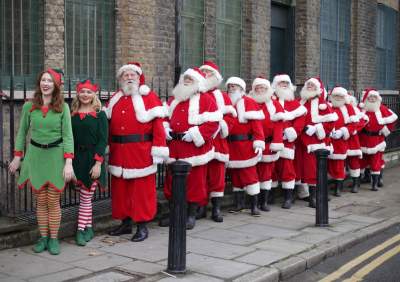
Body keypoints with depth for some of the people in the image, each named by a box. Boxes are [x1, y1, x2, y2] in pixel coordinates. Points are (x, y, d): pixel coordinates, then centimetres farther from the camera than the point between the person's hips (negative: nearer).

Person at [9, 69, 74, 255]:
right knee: (40, 201, 6)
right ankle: (43, 238, 16)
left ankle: (53, 239, 12)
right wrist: (17, 157, 7)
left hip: (56, 156, -1)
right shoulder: (29, 106, 2)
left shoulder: (63, 107, -2)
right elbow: (22, 132, 10)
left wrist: (68, 162, -12)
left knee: (53, 201, 1)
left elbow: (67, 135, -4)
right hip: (35, 155, 2)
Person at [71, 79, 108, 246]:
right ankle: (88, 229, 17)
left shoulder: (100, 115, -2)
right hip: (77, 159, 3)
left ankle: (81, 230, 6)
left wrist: (98, 163, -14)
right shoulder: (73, 114, 7)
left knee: (85, 197, -1)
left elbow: (103, 140, -7)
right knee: (85, 197, 7)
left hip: (92, 160, -3)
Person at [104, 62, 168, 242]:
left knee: (142, 189, 0)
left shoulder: (149, 97, -2)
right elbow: (108, 123, 18)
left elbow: (157, 124, -8)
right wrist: (108, 146, 11)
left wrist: (158, 150, -14)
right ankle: (125, 223, 23)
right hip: (119, 153, 5)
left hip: (141, 153, -5)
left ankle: (142, 226, 9)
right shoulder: (115, 98, 14)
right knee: (120, 188, 10)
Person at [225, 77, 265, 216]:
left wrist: (259, 142, -18)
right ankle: (239, 202, 22)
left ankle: (254, 205, 4)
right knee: (234, 174, 11)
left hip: (246, 145, -5)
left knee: (249, 174, -3)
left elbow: (256, 123, -11)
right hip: (231, 146, 5)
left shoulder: (249, 102, -5)